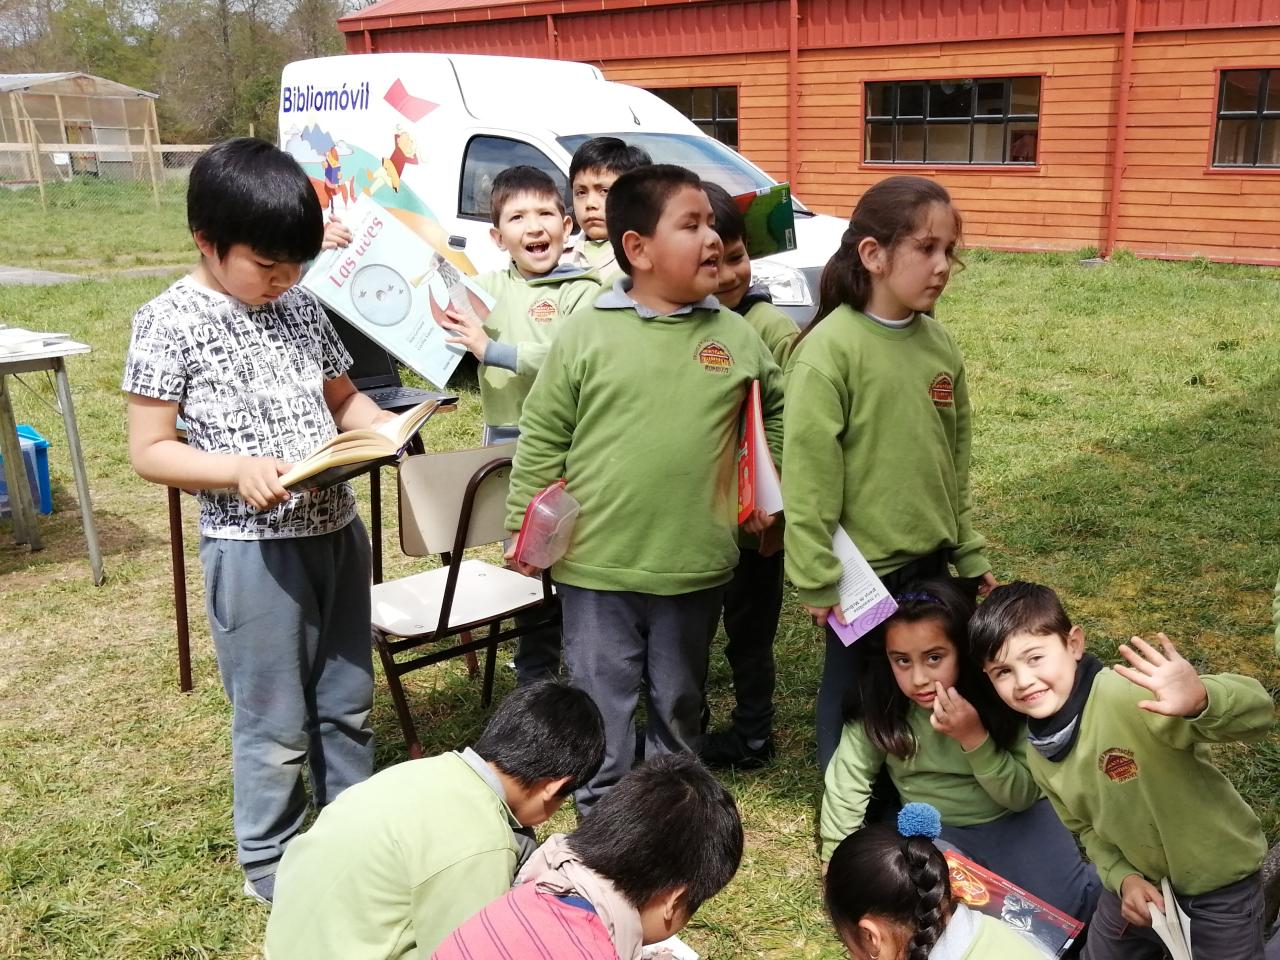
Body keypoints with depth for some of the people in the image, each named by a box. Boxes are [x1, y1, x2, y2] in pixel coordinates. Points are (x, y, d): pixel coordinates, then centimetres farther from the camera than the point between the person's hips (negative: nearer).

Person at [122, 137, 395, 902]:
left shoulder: (300, 304, 5)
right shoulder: (171, 322, -11)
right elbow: (149, 451, -11)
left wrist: (385, 426, -5)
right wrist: (238, 471, -27)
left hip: (338, 531, 6)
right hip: (253, 548, -6)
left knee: (349, 703, 18)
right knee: (275, 724, 8)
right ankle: (272, 861, 29)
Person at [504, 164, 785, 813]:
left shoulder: (735, 337, 0)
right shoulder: (586, 335, -7)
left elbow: (775, 409, 18)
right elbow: (541, 437, -1)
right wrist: (524, 527, -2)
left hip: (696, 565, 3)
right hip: (596, 564, -2)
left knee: (680, 700, 20)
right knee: (602, 703, 11)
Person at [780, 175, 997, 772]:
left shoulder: (940, 344, 2)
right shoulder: (830, 349, -19)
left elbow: (956, 457, 11)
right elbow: (808, 473, -19)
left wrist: (969, 553, 13)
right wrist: (818, 581, -17)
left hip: (930, 564, 6)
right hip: (863, 568, -6)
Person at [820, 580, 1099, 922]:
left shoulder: (998, 693, -20)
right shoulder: (878, 705, -18)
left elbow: (1023, 796, -16)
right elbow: (845, 787, -10)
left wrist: (974, 738, -32)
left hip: (1014, 819, -1)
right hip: (934, 830, 1)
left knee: (1070, 905, -23)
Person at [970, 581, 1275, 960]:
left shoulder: (1129, 696, -33)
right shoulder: (1039, 755, -8)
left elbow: (1256, 714, -42)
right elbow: (1087, 826, 6)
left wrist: (1201, 699, -63)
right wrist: (1123, 878, -12)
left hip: (1218, 883, -6)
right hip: (1139, 882, 6)